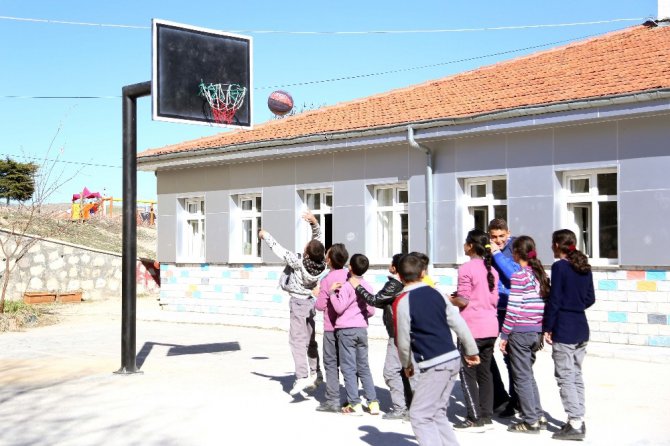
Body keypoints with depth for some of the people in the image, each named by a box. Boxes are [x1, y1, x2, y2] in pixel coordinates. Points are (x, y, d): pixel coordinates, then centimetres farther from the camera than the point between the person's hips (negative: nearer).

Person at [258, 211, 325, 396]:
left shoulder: (299, 262, -25)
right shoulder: (320, 262, -11)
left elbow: (280, 250, -14)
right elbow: (319, 235, 2)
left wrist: (265, 235, -1)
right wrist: (314, 221, -10)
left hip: (298, 302, -6)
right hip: (310, 300, 6)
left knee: (297, 339, -6)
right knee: (309, 339, 16)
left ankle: (302, 377, -15)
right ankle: (315, 373, 23)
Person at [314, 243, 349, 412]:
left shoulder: (327, 280, -15)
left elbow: (320, 305, -12)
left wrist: (317, 295, 6)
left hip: (332, 328, -5)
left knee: (331, 363, 3)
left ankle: (333, 400, 2)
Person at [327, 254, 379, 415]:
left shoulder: (347, 286, -12)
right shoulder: (368, 287, 6)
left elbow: (339, 307, -16)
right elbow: (371, 311, 10)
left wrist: (332, 292, -6)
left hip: (346, 330, -6)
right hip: (362, 329, 6)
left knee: (348, 368, 0)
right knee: (363, 367, 13)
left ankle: (355, 404, -2)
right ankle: (373, 402, 11)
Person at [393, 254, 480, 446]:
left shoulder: (402, 302, -10)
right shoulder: (436, 293, 7)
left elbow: (403, 341, -5)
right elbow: (459, 323, 9)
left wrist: (407, 364, 13)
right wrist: (472, 350, 21)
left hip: (434, 365, -7)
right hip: (453, 358, 7)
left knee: (419, 416, 1)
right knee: (437, 412, 19)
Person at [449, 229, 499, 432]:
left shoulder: (466, 268, -12)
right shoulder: (491, 269, 9)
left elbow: (463, 301, -15)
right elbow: (494, 300, 10)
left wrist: (448, 299, 3)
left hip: (472, 327, -7)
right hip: (490, 327, 7)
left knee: (467, 373, 1)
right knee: (484, 372, 14)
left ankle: (475, 420, 1)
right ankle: (486, 417, 17)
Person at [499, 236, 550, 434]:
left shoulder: (519, 276, -13)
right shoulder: (540, 274, 9)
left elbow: (513, 309, -16)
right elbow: (545, 305, 12)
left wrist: (504, 336, -10)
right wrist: (542, 332, 19)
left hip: (520, 332, -7)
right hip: (536, 331, 8)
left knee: (522, 377, 2)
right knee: (528, 374, 19)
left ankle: (530, 421, 7)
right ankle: (539, 416, 23)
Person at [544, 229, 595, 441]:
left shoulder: (559, 267, -12)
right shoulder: (584, 267, 9)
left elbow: (554, 300, -14)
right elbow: (590, 298, 12)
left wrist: (547, 328, -8)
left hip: (563, 329, -8)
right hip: (581, 328, 8)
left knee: (565, 377, -2)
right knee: (576, 375, 15)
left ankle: (575, 424, -2)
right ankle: (579, 420, 19)